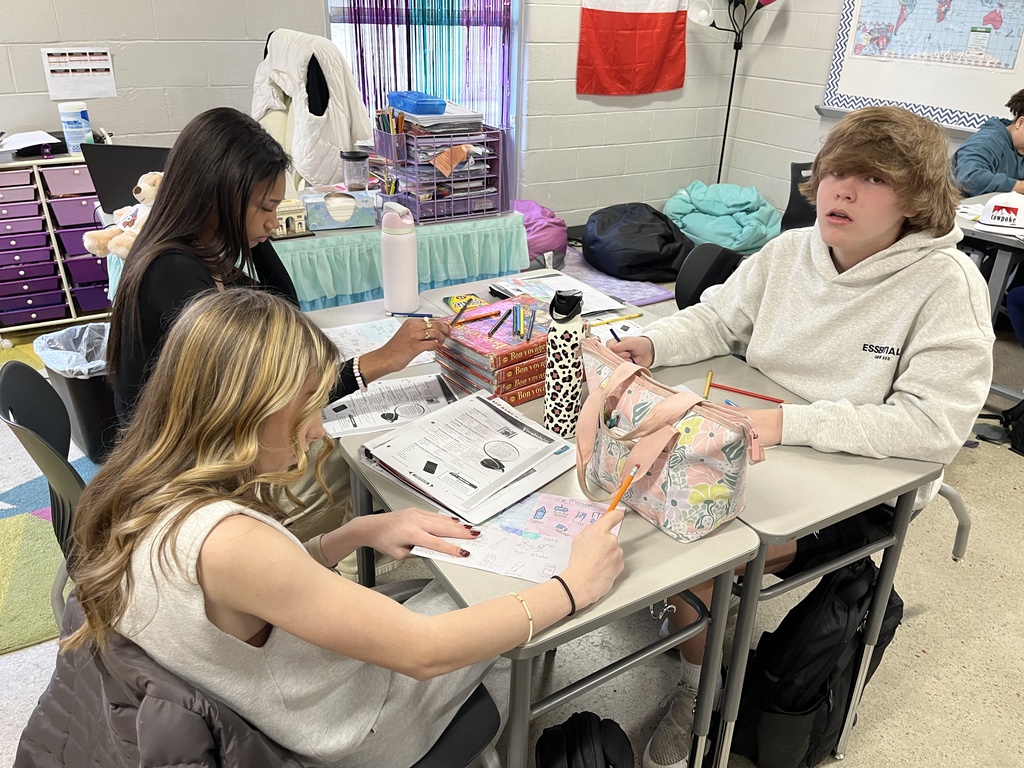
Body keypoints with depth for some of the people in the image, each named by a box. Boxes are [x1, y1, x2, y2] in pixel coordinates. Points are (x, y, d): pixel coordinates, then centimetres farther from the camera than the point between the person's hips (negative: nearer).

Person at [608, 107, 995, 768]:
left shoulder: (947, 284, -17)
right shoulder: (790, 250, -1)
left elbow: (935, 425, -24)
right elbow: (716, 319, 9)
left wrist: (787, 423, -33)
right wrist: (649, 345, -13)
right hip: (759, 445, 6)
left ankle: (700, 692, 9)